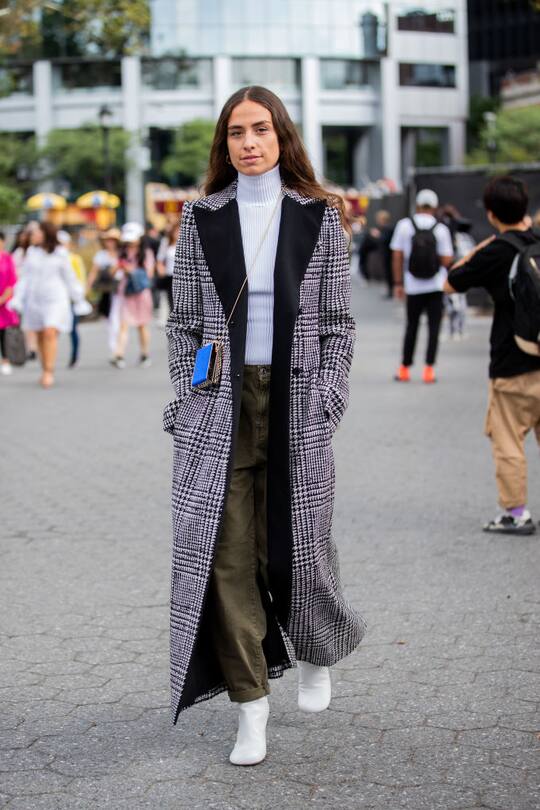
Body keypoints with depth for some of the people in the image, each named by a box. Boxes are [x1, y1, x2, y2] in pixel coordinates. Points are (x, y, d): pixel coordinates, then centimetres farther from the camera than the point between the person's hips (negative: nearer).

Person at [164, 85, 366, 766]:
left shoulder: (319, 216, 5)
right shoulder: (201, 217, 7)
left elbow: (337, 318, 5)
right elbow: (184, 318, 9)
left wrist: (326, 399, -4)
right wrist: (187, 400, 1)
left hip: (295, 401, -1)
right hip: (220, 404, 1)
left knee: (294, 543, 5)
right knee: (226, 551, -3)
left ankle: (316, 652, 37)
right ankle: (250, 706, 9)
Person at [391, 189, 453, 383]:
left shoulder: (404, 225, -3)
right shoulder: (441, 229, -5)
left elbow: (397, 256, -3)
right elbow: (446, 261, -7)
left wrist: (398, 283, 3)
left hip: (413, 286, 1)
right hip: (436, 286, -1)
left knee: (411, 326, 13)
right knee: (433, 327, 4)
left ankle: (404, 369, 18)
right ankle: (429, 369, 0)